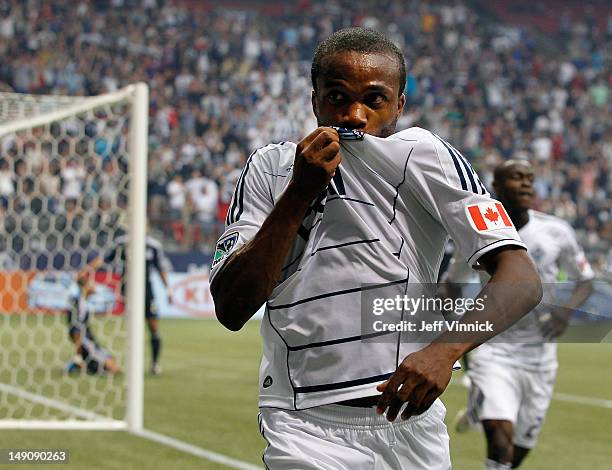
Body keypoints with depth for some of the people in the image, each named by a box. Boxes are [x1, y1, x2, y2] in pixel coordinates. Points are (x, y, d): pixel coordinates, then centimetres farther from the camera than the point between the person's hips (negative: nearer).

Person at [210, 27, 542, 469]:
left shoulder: (423, 156, 0)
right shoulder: (268, 168, 8)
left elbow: (522, 279, -11)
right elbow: (230, 310, -3)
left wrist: (445, 350, -28)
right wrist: (301, 193, -10)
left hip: (411, 425, 0)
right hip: (304, 429, 0)